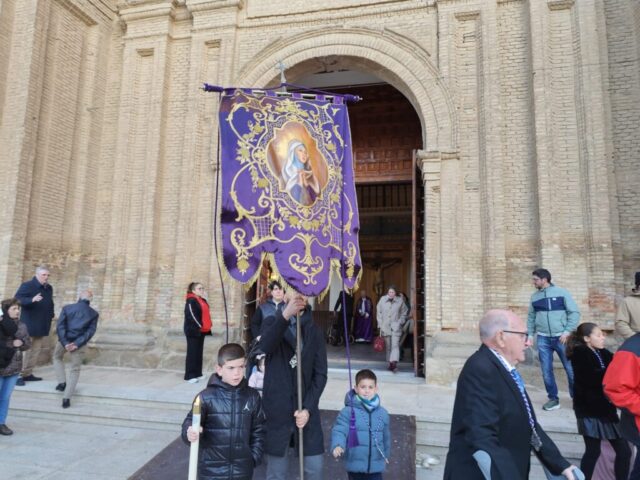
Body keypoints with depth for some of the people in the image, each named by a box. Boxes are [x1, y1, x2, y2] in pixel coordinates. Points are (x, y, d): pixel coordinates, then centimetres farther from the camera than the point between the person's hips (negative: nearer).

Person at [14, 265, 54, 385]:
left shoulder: (49, 288, 13)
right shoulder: (27, 286, -7)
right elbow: (17, 299, -18)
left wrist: (51, 316, 11)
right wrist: (32, 300, -33)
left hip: (42, 326, 7)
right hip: (29, 325, -7)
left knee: (36, 350, 8)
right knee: (25, 349, -6)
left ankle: (27, 374, 16)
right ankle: (18, 375, 2)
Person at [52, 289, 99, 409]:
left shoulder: (67, 308, 1)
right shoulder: (94, 314, 2)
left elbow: (60, 326, -7)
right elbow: (91, 331, -8)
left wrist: (65, 343, -9)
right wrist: (77, 344, -11)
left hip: (64, 341, 0)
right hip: (79, 344, 0)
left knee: (57, 358, 32)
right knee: (75, 370, 11)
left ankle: (62, 382, 18)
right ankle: (66, 398, 4)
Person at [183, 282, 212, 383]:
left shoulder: (203, 301, 14)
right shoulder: (191, 301, -11)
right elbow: (192, 315, -18)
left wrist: (207, 326, 9)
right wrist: (200, 325, -16)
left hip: (201, 330, 9)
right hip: (193, 330, -9)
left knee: (199, 352, 12)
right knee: (192, 352, -5)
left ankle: (197, 373, 19)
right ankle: (190, 376, -1)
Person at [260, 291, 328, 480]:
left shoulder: (315, 331, 3)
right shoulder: (272, 322, -1)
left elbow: (320, 374, -1)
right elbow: (266, 346, -24)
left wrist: (308, 408, -12)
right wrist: (285, 316, -39)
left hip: (307, 408, 2)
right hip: (277, 408, -1)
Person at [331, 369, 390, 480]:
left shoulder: (382, 413, 1)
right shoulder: (348, 411, -14)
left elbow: (386, 436, 14)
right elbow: (339, 431, -22)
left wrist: (386, 455, 23)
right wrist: (337, 446, -41)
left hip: (376, 465, 3)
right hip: (355, 464, -2)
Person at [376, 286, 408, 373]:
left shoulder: (400, 301, 0)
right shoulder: (382, 300, 2)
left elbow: (404, 313, 9)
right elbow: (379, 313, 7)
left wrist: (400, 322, -2)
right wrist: (380, 324, 1)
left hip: (396, 327, -2)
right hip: (385, 327, 2)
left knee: (395, 345, -14)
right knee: (388, 346, 7)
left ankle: (394, 362, -21)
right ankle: (390, 363, 17)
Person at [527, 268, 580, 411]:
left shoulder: (561, 292, -2)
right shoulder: (534, 297, 8)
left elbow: (574, 313, -4)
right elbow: (531, 318, 12)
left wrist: (567, 332, -11)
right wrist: (530, 335, 4)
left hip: (561, 337, -3)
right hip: (543, 339, 3)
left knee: (571, 369, 3)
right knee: (546, 371, 4)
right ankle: (553, 398, 18)